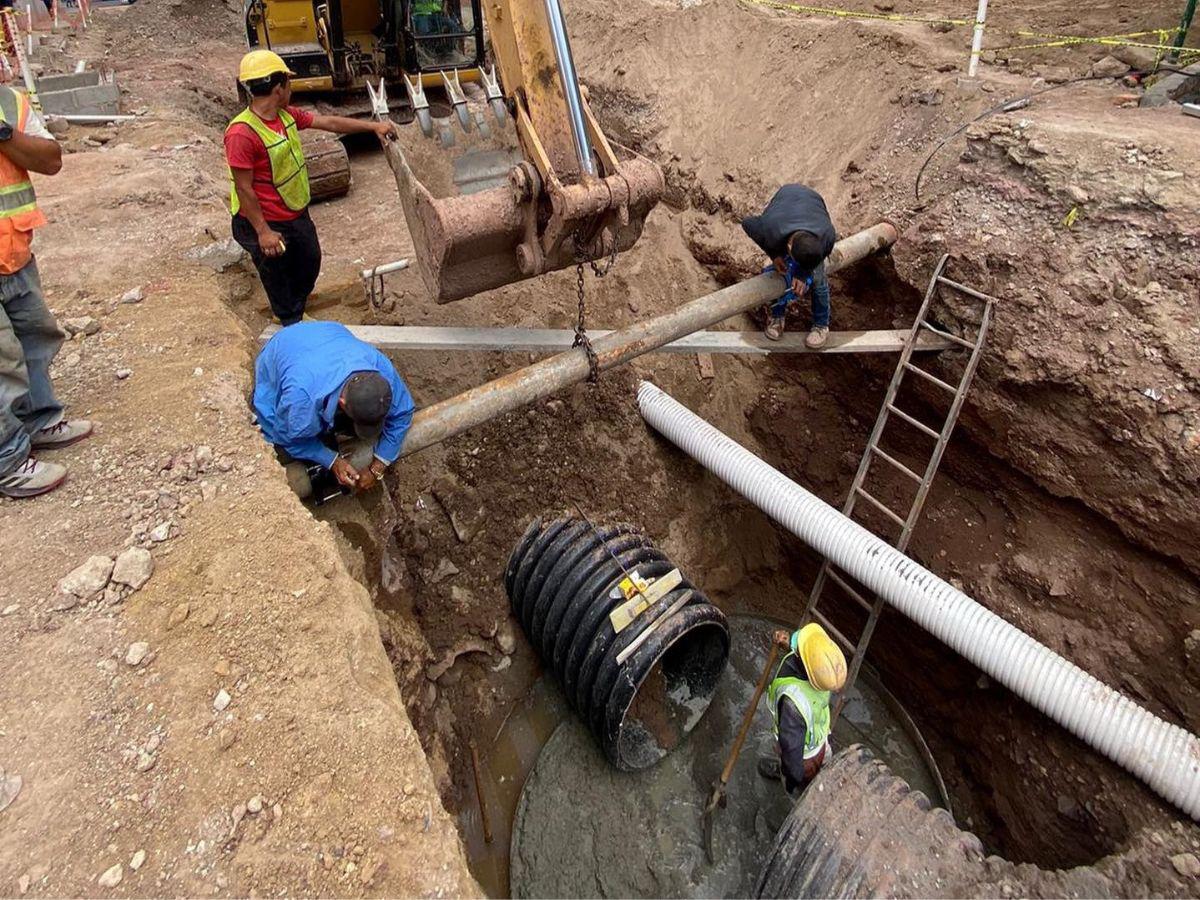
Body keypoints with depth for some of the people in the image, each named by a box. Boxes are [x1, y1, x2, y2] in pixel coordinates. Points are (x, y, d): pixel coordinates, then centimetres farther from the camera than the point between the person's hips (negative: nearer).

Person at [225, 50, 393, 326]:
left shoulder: (287, 114, -4)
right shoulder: (242, 133, -28)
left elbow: (330, 122, 6)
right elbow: (244, 189, -24)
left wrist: (373, 126, 6)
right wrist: (263, 232, -23)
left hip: (297, 214, 9)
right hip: (267, 223, -9)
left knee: (310, 263, 24)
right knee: (278, 279, 12)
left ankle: (297, 315, 48)